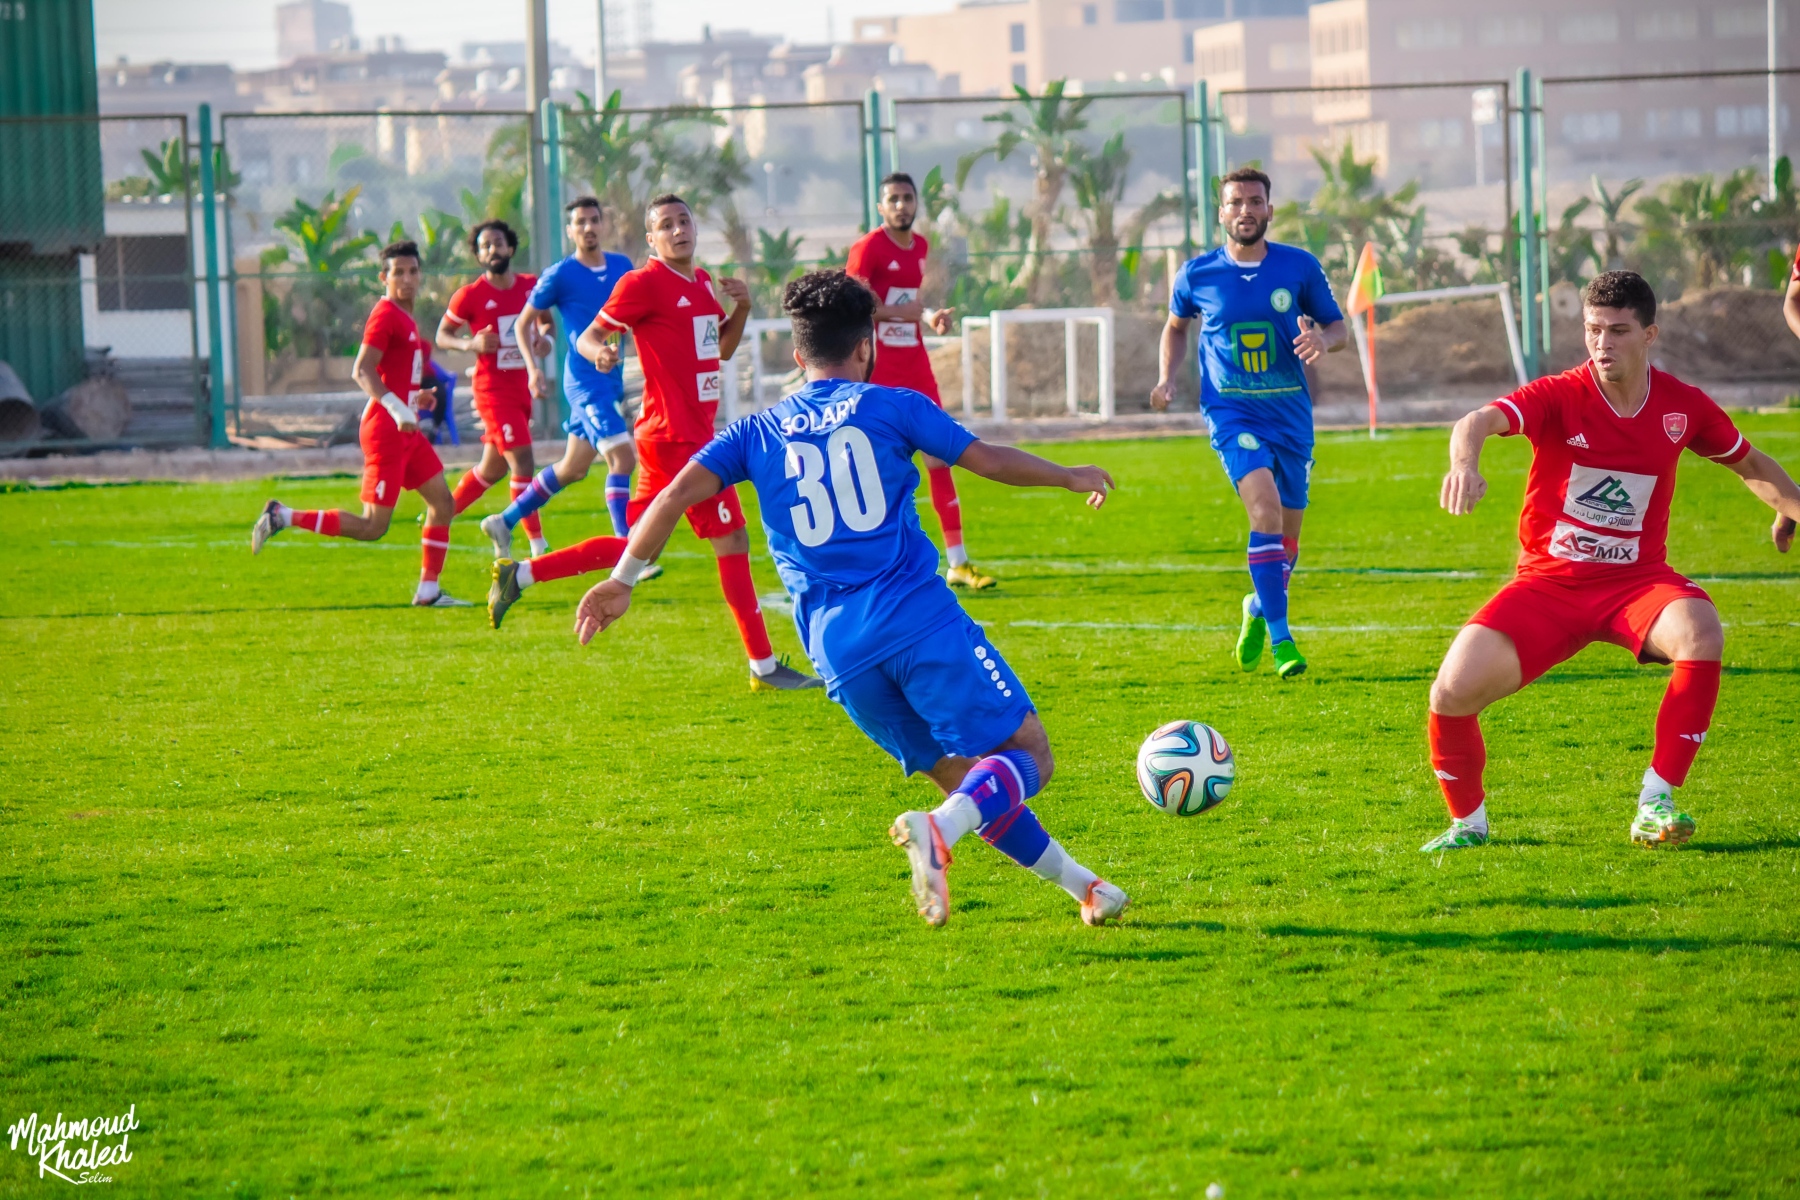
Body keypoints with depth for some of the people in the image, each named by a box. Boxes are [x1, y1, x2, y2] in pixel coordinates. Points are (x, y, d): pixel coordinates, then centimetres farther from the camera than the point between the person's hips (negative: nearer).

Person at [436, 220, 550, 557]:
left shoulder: (531, 286, 4)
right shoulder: (470, 296, -9)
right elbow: (442, 335, 1)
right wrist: (470, 344, -19)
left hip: (521, 387, 6)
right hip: (493, 388, -6)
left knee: (493, 467, 15)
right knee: (521, 460, -15)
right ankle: (537, 542, -14)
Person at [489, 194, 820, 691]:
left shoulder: (701, 283, 15)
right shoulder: (643, 283, -10)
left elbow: (722, 349, 26)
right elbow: (588, 336, -8)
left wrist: (741, 309, 8)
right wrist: (600, 352, -31)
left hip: (693, 434, 9)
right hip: (676, 435, -9)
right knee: (732, 539, -6)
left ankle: (519, 575, 16)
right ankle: (764, 666, -2)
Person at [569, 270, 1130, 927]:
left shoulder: (757, 433, 15)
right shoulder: (889, 406, 8)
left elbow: (678, 492, 2)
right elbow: (991, 461, 12)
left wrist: (623, 580, 7)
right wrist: (1074, 476, 28)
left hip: (839, 651, 4)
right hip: (920, 618, -4)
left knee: (965, 777, 17)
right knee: (1027, 754, -3)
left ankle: (1081, 884, 16)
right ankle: (939, 830, -32)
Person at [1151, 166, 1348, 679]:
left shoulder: (1300, 267, -1)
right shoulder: (1197, 275, 0)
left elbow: (1337, 326, 7)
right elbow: (1177, 326, 19)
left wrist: (1323, 338, -16)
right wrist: (1165, 378, 3)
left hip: (1291, 411, 2)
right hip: (1232, 411, -2)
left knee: (1287, 536, 10)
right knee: (1265, 507, -25)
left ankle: (1258, 608, 41)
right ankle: (1279, 638, -23)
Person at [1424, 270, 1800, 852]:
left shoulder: (1683, 406, -2)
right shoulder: (1559, 396, -12)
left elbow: (1751, 464, 19)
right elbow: (1479, 421, -32)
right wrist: (1464, 463, -54)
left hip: (1635, 579, 1)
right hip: (1548, 581, -1)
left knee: (1702, 631, -32)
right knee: (1453, 692, -18)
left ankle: (1655, 804, -21)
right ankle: (1467, 821, 12)